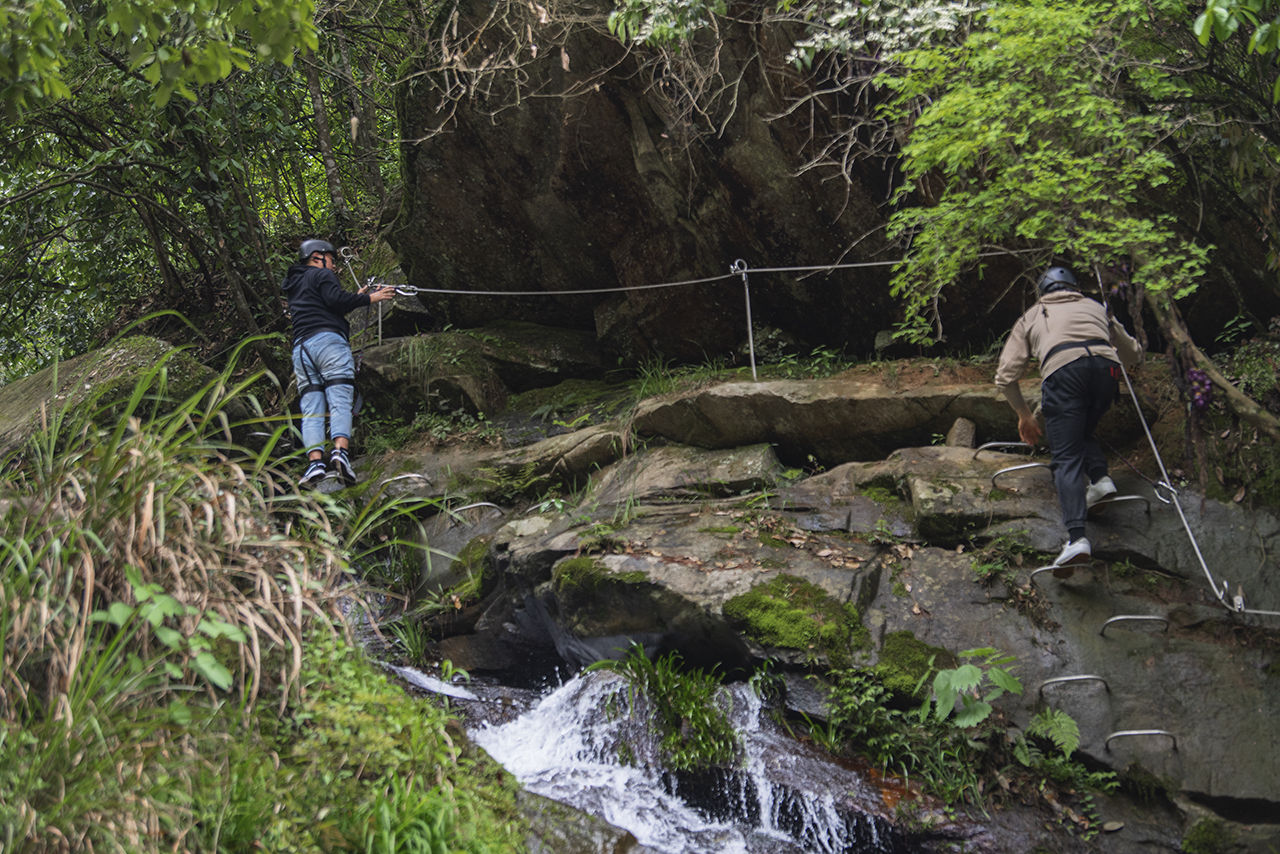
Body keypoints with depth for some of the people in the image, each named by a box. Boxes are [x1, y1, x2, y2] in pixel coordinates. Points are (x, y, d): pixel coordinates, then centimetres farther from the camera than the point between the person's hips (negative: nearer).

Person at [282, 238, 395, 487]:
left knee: (311, 411, -5)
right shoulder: (321, 275, 9)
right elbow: (336, 299, -8)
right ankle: (340, 452, -35)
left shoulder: (293, 287, 33)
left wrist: (356, 299, 33)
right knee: (340, 402, -15)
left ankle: (315, 462, -23)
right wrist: (369, 298, 0)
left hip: (300, 349, 6)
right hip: (329, 341, -6)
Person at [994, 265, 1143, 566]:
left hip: (1061, 369, -3)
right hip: (1105, 365, 3)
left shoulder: (1032, 316, 32)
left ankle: (1077, 536, -21)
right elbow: (1134, 354, 45)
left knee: (1066, 457, -6)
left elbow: (1005, 376, 25)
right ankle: (1100, 476, -1)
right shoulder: (1095, 307, 37)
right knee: (1083, 432, 28)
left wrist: (1024, 414, 37)